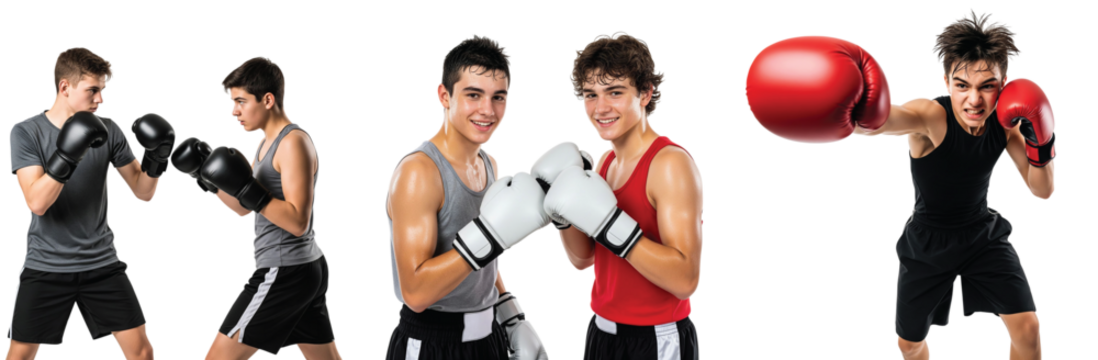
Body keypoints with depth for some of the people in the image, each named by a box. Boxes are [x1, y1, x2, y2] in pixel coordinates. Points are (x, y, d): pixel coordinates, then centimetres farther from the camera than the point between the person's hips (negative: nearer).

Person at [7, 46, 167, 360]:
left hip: (101, 264, 2)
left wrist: (156, 159, -14)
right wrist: (67, 156, -33)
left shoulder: (108, 130, -1)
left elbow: (143, 193, 4)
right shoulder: (25, 132, -9)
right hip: (46, 267, -2)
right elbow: (36, 202, -21)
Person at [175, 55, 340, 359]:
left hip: (284, 274, -10)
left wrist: (247, 190, -27)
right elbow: (244, 210, 18)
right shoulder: (268, 143, 14)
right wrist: (205, 177, 8)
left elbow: (297, 222, -23)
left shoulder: (293, 143, -16)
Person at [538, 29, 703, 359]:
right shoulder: (606, 160, 6)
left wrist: (608, 221, -30)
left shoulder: (671, 163, -18)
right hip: (602, 332, 7)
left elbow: (686, 281, -26)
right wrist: (562, 213, -7)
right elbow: (582, 260, 11)